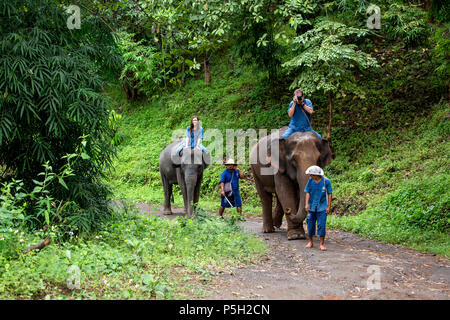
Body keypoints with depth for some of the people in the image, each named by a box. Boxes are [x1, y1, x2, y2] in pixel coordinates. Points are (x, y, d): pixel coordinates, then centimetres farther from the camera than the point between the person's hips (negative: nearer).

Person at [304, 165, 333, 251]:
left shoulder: (326, 181, -8)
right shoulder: (310, 180, -2)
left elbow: (329, 194, -2)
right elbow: (308, 193, 1)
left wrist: (329, 207, -4)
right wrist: (306, 204, -10)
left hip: (322, 207, -3)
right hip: (312, 206, 3)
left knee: (321, 225, -7)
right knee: (310, 224, 8)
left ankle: (321, 244, -2)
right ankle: (310, 242, 25)